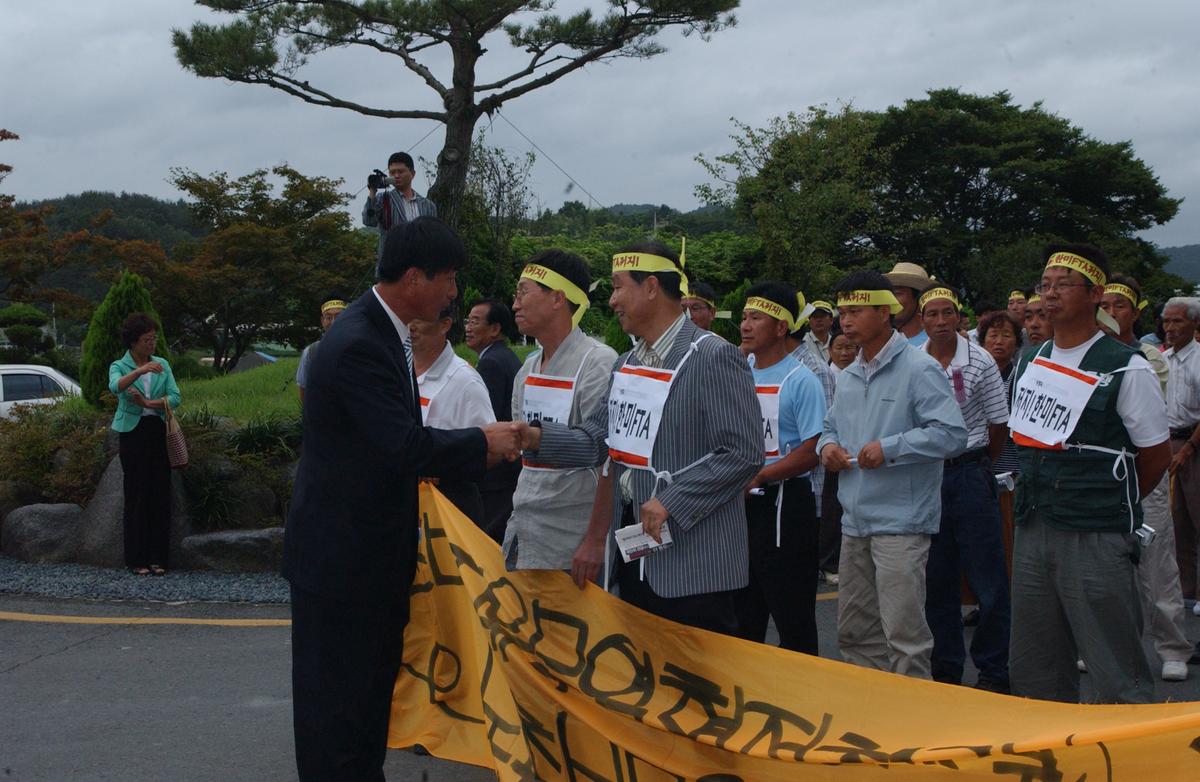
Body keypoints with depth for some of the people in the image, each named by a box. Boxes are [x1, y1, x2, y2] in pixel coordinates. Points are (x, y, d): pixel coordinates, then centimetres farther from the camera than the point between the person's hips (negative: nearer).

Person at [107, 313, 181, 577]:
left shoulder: (162, 365, 10)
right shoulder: (119, 366, 0)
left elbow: (175, 397, 0)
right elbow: (115, 387, -24)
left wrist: (149, 403, -15)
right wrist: (139, 371, -39)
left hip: (158, 431, 3)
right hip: (133, 432, -3)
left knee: (160, 494, 1)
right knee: (136, 495, -3)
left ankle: (157, 558, 7)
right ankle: (136, 559, 3)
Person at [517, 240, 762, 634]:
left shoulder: (714, 357, -13)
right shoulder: (625, 364, 14)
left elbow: (744, 454, -18)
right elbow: (596, 440, 10)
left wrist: (672, 502, -22)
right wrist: (537, 437, -6)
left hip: (693, 564, -8)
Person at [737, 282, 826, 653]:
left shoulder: (800, 380, -11)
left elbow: (813, 451, -18)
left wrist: (756, 478, -20)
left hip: (783, 505, -7)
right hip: (738, 505, 7)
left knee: (792, 613, -1)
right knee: (743, 611, 17)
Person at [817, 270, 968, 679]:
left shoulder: (919, 369, -10)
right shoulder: (847, 377, 16)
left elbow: (952, 434, -18)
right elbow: (831, 426, 29)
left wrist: (889, 449, -20)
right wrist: (828, 445, 5)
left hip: (901, 523, -8)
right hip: (855, 520, 9)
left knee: (903, 633, -8)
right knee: (854, 630, 15)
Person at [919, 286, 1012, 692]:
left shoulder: (979, 362, -6)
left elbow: (998, 426, 3)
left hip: (969, 472, -3)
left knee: (987, 578, -1)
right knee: (936, 579, 10)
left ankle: (993, 670, 9)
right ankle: (946, 666, 21)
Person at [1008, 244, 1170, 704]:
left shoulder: (1126, 369, -7)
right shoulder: (1028, 363, 11)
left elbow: (1156, 456, 0)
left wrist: (1112, 506, 8)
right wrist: (1038, 500, 15)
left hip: (1097, 540, -6)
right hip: (1031, 532, 7)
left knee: (1118, 678, -4)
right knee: (1033, 673, 13)